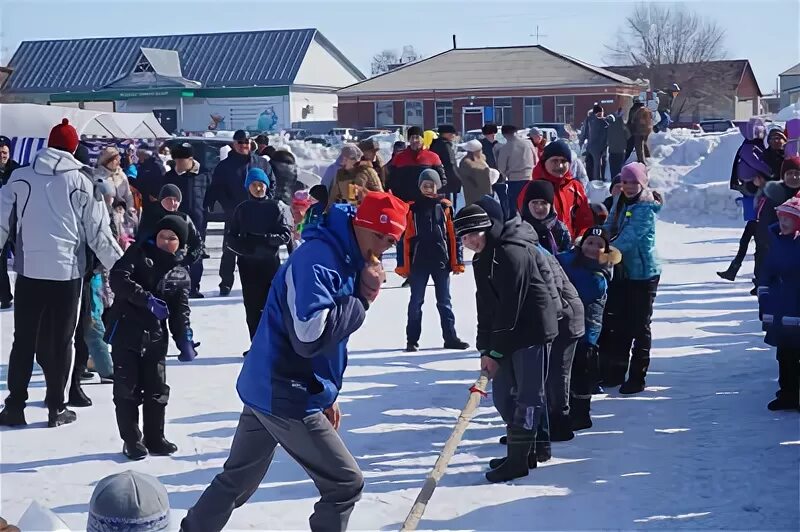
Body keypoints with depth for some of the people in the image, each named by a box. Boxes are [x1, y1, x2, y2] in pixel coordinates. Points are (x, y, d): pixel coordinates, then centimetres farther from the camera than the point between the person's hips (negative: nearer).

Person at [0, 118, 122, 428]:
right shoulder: (82, 181, -4)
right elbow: (99, 232, -2)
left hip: (28, 270, 1)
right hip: (67, 270, -1)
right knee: (60, 341, 8)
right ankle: (56, 408, 13)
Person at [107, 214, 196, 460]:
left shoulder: (180, 274, 9)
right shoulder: (139, 253, -2)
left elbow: (180, 311, 8)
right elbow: (118, 278, -16)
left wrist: (184, 340, -6)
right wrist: (148, 299, -22)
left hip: (156, 337, 4)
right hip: (126, 331, -4)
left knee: (157, 389, 9)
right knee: (127, 388, -1)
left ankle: (155, 438, 22)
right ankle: (132, 440, 9)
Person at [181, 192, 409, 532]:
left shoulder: (343, 259, 10)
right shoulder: (318, 258, -20)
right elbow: (311, 336, -30)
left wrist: (326, 394, 21)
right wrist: (363, 298, -21)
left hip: (268, 389, 10)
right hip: (287, 399, -10)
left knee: (238, 480, 22)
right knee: (346, 484, 0)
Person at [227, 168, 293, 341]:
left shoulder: (275, 207, 1)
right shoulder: (242, 209, 6)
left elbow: (286, 234, -3)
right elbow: (231, 237, 6)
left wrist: (265, 239, -19)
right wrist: (244, 246, -14)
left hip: (270, 262, -2)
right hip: (247, 263, 2)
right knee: (252, 306, 4)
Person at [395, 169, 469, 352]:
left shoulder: (445, 206, 2)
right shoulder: (412, 208, -1)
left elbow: (454, 235, 5)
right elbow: (404, 238, -1)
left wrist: (458, 261, 2)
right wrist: (402, 265, -4)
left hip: (441, 261, 1)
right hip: (418, 262, -1)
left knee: (444, 301, 9)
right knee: (416, 301, 6)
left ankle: (450, 337, 16)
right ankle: (412, 340, 12)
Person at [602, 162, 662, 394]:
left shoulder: (647, 207, -16)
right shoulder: (621, 202, 7)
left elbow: (630, 236, -25)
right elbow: (610, 228, 9)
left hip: (644, 273, -7)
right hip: (624, 271, 7)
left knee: (640, 325, 0)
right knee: (621, 323, 15)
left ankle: (637, 377, 8)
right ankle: (616, 371, 26)